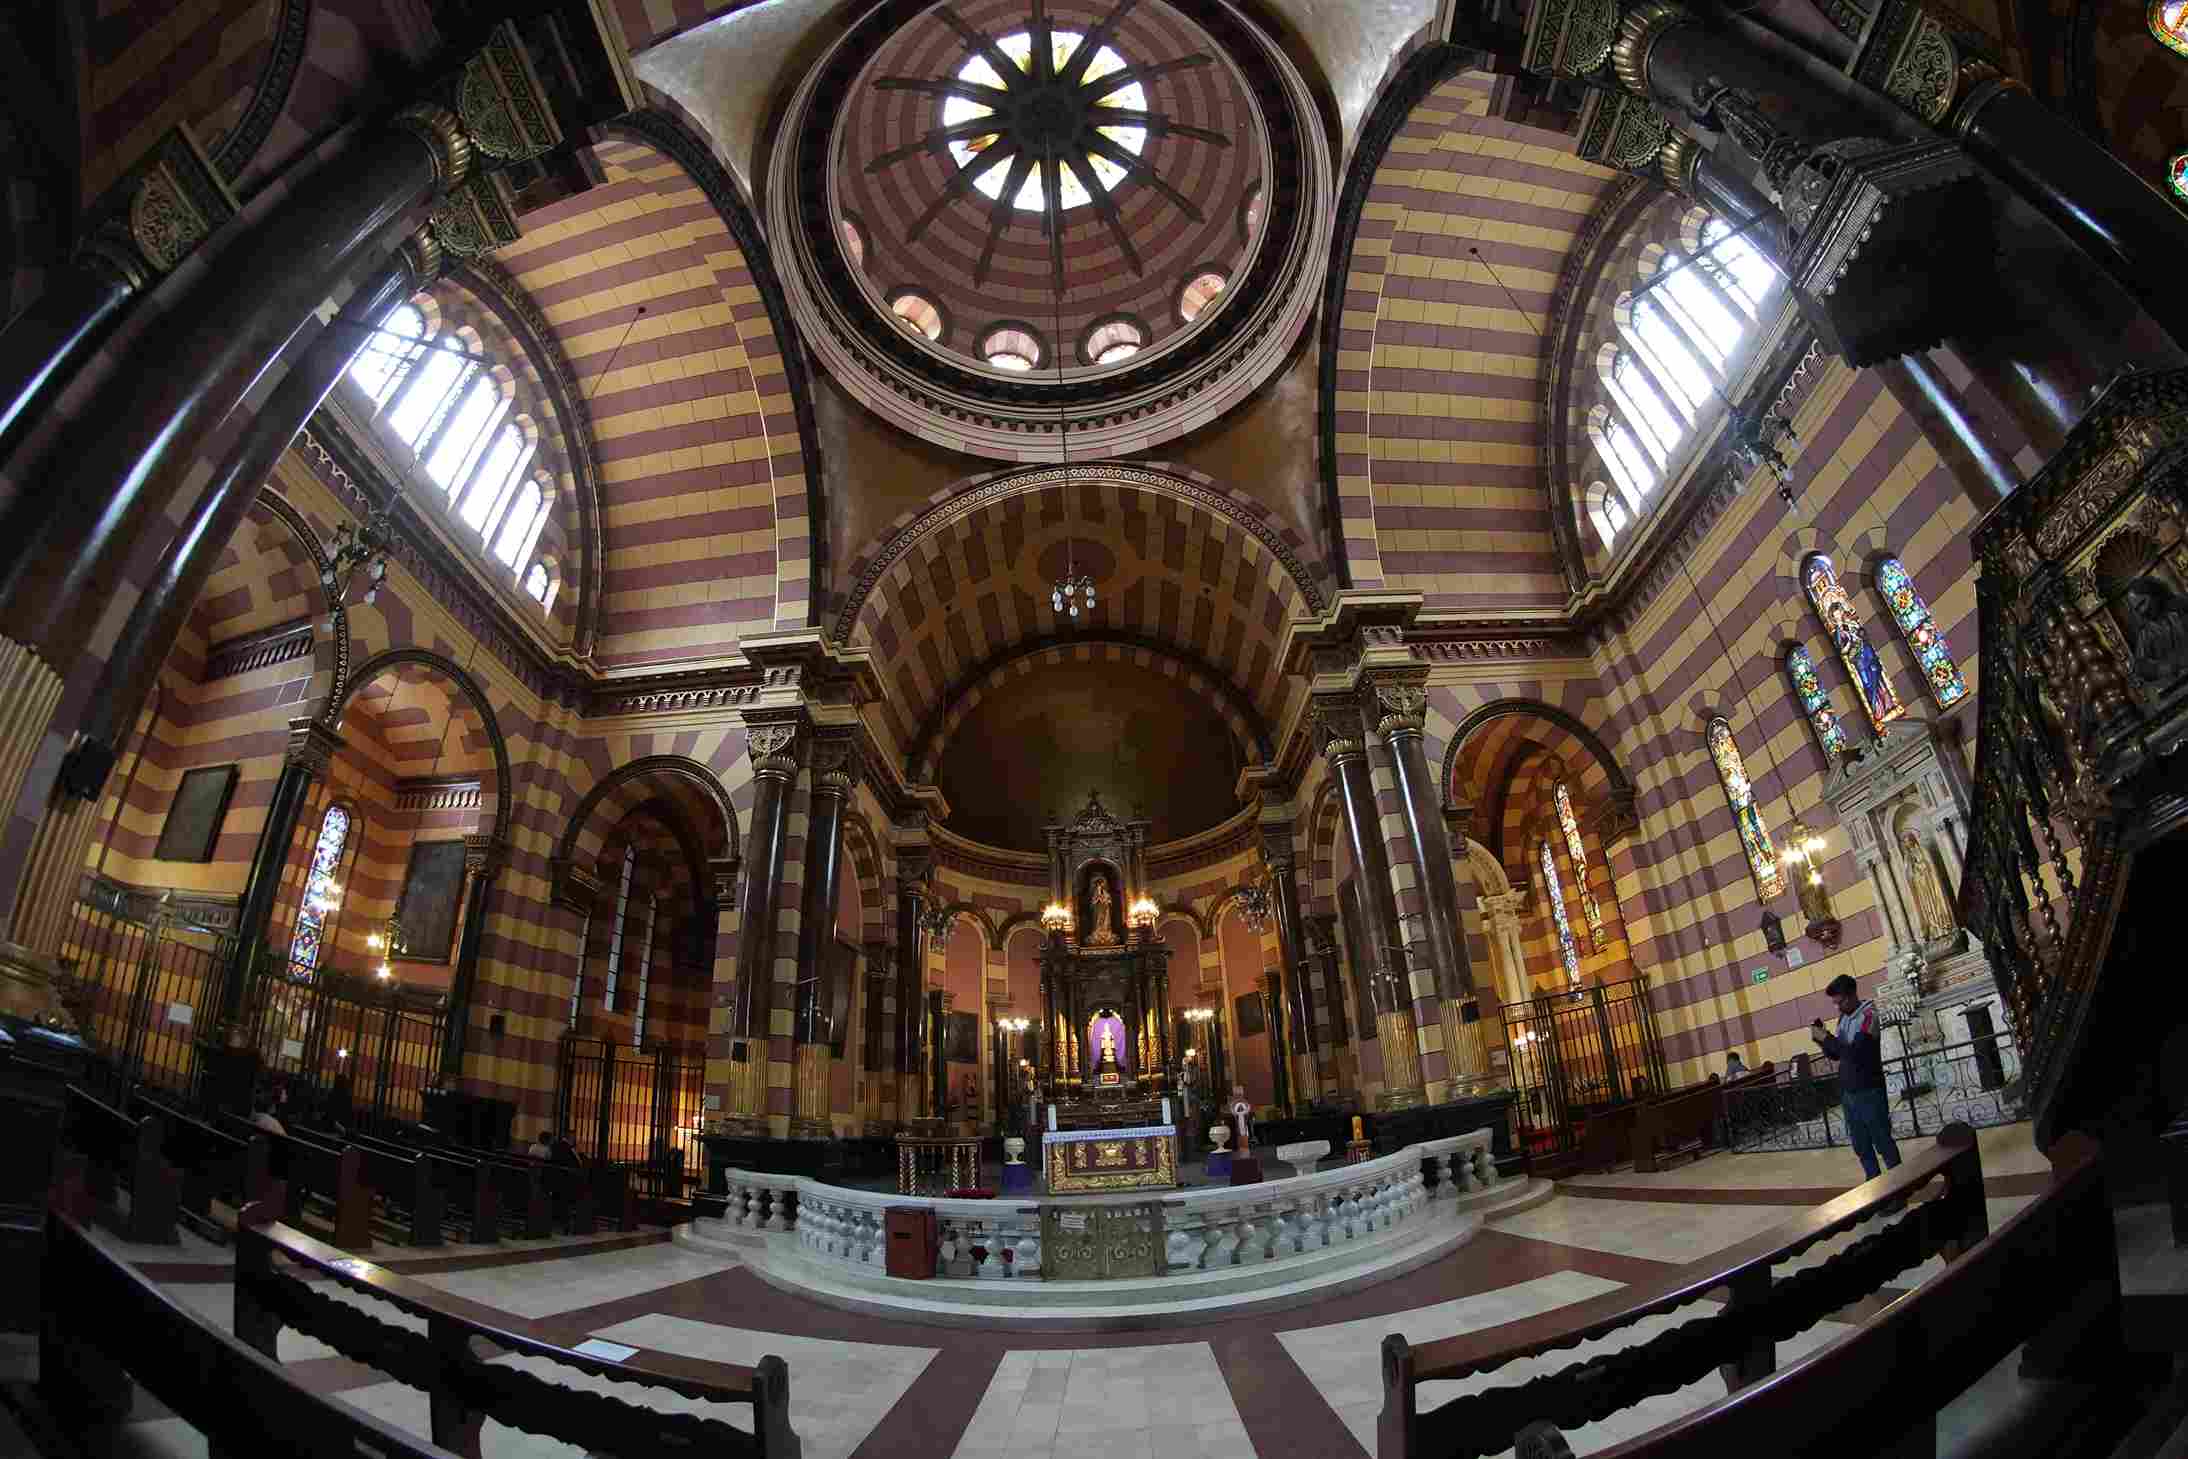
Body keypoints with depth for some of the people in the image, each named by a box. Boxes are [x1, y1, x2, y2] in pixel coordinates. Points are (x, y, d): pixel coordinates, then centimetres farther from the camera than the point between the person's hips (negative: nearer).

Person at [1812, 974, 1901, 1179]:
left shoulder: (1868, 1015, -13)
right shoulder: (1843, 1019, 10)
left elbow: (1854, 1052, -25)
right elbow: (1836, 1054, 16)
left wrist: (1826, 1037, -19)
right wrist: (1821, 1039, -1)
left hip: (1869, 1092, -7)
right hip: (1847, 1093, 7)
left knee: (1882, 1141, 2)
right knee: (1861, 1146, 14)